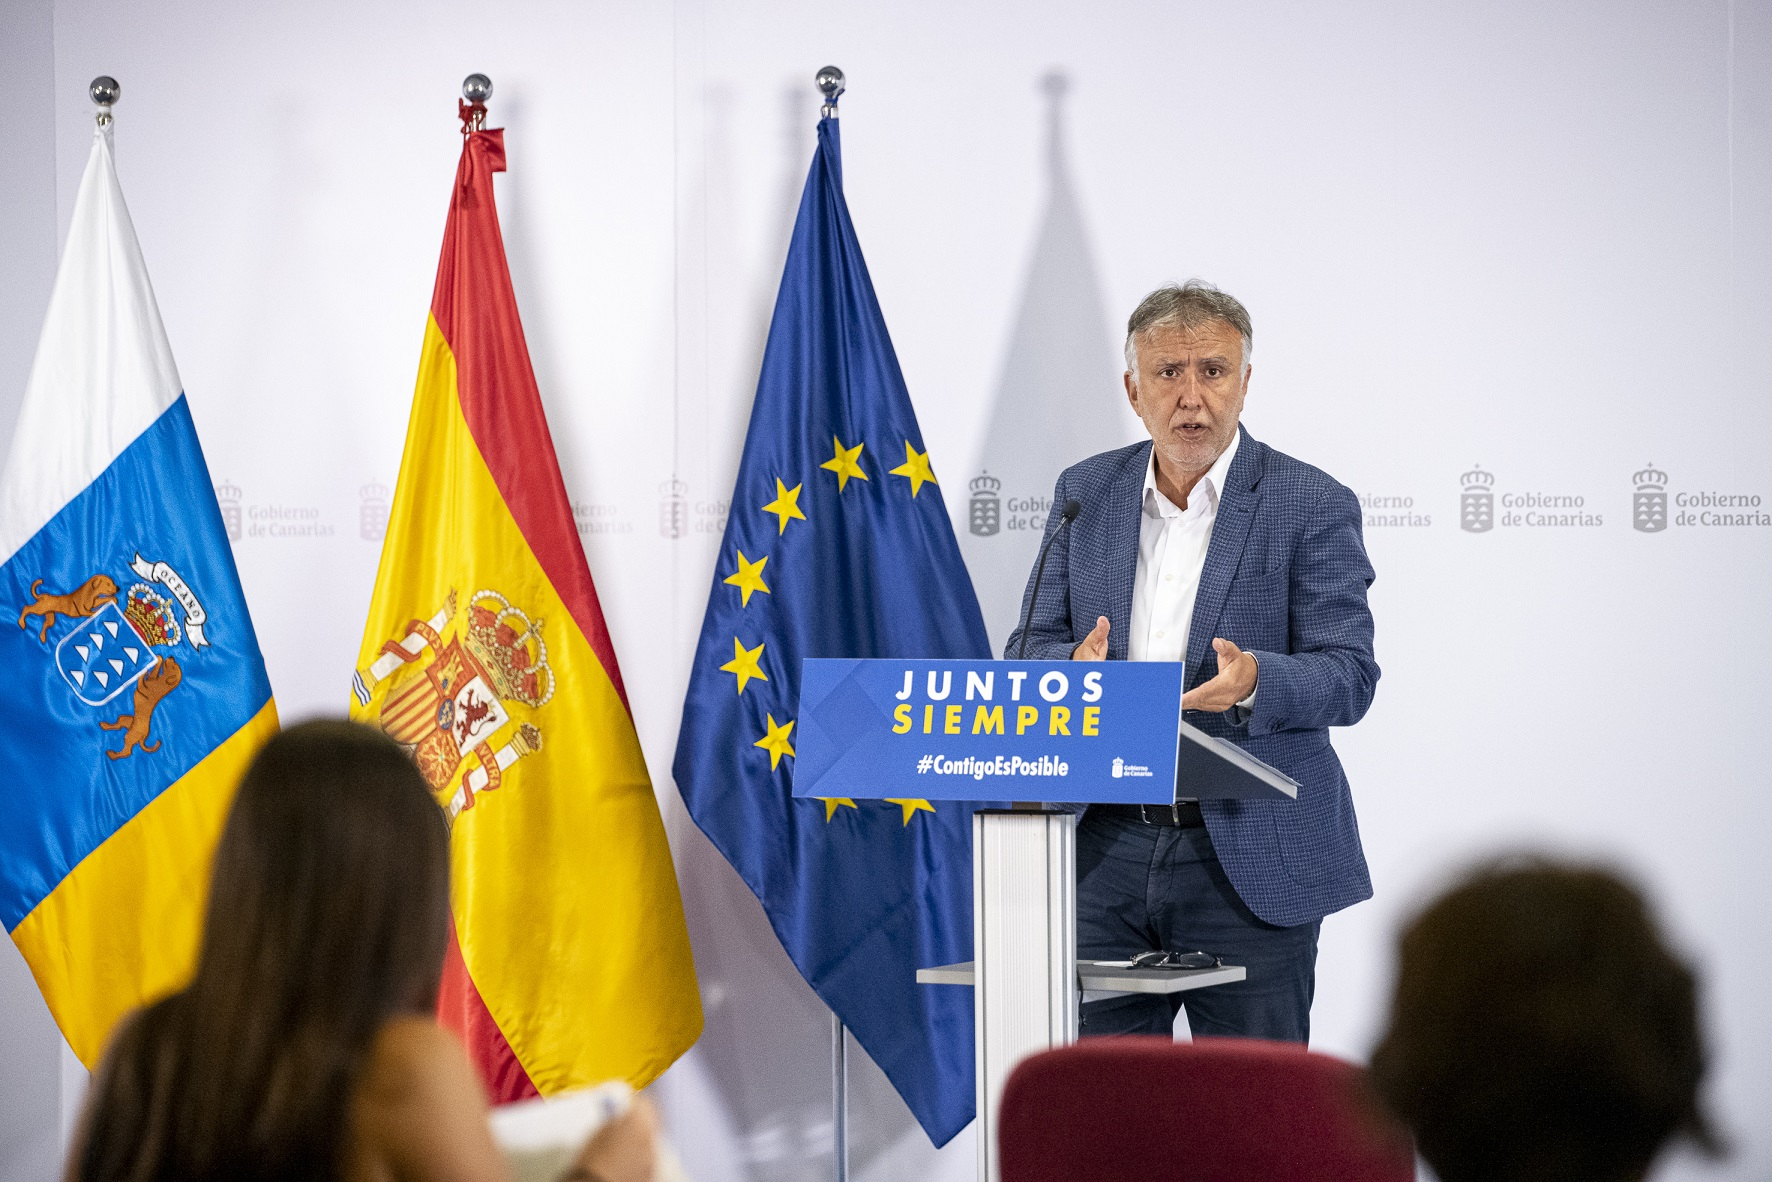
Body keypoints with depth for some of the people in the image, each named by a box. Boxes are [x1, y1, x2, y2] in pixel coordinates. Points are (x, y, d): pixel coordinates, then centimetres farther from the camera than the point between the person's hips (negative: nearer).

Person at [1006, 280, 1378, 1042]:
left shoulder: (1313, 506, -3)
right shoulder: (1085, 493, 10)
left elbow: (1349, 676, -8)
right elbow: (1028, 651, 10)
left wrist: (1253, 680, -29)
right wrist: (1075, 665, -15)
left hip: (1249, 861, -3)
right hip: (1108, 849, 3)